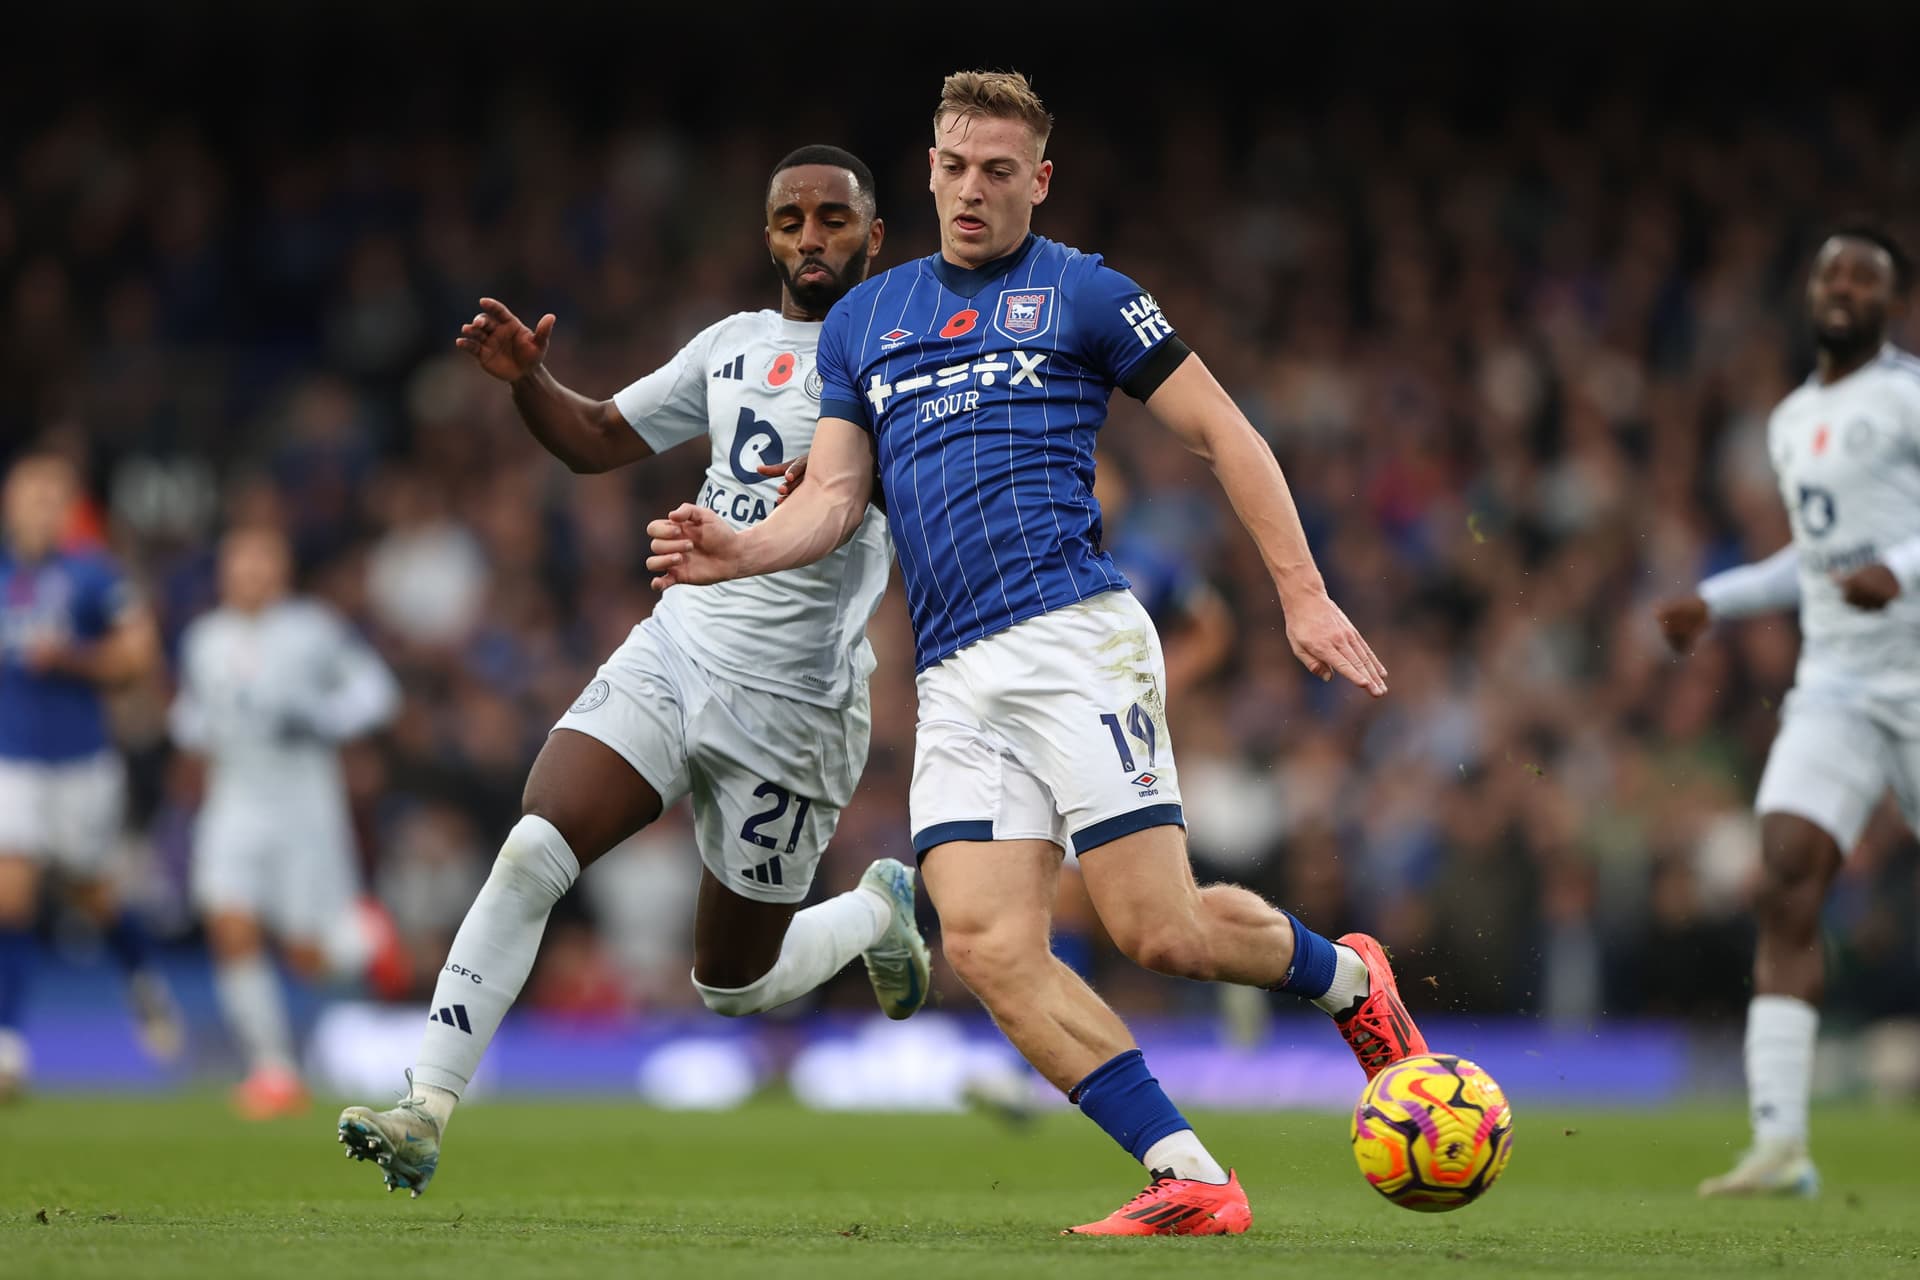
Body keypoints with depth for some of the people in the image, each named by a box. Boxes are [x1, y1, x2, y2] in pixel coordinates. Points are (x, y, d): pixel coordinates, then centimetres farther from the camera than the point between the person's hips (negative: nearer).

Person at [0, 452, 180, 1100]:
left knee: (92, 894, 12)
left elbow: (139, 652, -7)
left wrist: (69, 657, -19)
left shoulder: (92, 573, -6)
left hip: (82, 761, -2)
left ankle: (145, 983, 42)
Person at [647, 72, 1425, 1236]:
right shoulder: (863, 323, 20)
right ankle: (1192, 1182, -11)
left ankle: (1346, 978, 22)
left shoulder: (1082, 294, 6)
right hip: (955, 679, 5)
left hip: (1073, 633, -5)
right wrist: (743, 551, -7)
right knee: (985, 944, -14)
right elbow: (835, 497, 15)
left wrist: (1304, 596, -1)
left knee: (1160, 931, -11)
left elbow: (1223, 433, 6)